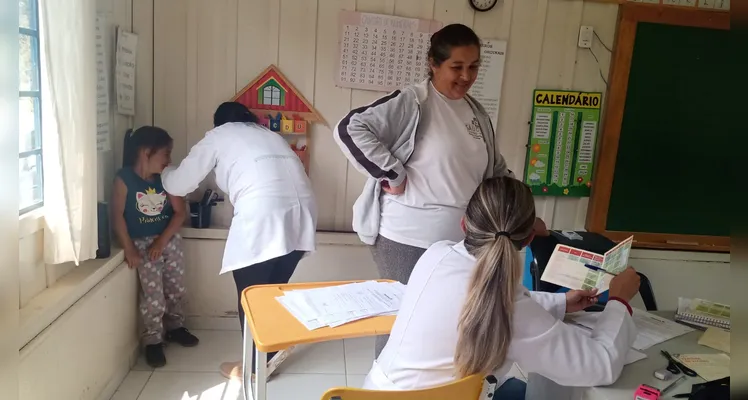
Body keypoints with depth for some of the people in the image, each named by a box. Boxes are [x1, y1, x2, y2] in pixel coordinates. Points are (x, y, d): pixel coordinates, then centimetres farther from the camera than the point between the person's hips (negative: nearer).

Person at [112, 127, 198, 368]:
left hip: (169, 239, 4)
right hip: (141, 243, -4)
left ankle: (174, 327, 34)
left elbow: (180, 212, -4)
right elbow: (117, 215, -13)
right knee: (153, 295, -7)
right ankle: (153, 341, 10)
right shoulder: (124, 179, -15)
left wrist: (162, 240, -12)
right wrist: (129, 249, -15)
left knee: (176, 288, 11)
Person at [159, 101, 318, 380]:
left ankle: (255, 366, 23)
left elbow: (178, 184, 22)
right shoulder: (268, 134, 34)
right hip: (302, 209, 6)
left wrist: (164, 171, 46)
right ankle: (270, 355, 31)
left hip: (262, 215, -6)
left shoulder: (217, 136, 19)